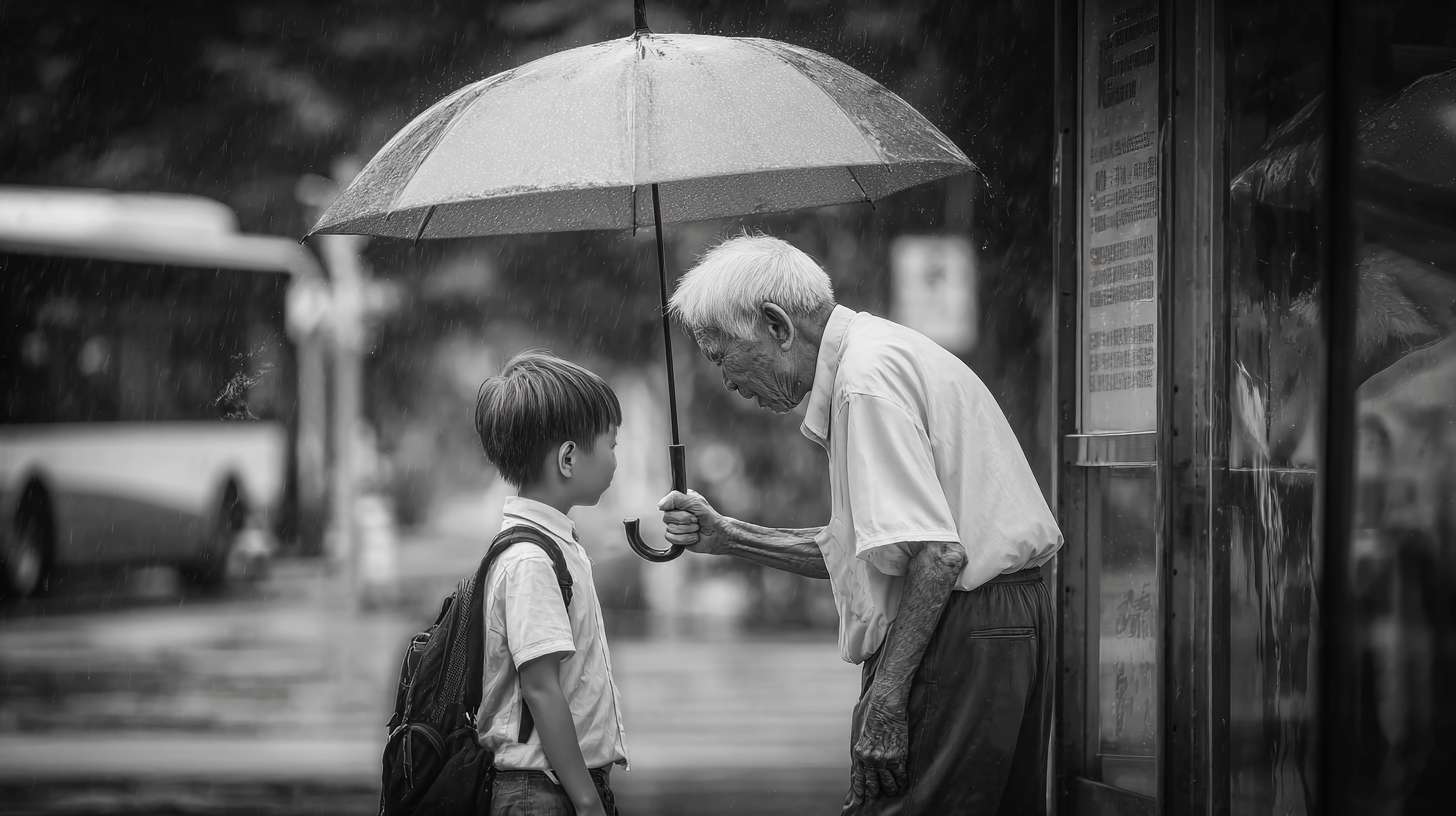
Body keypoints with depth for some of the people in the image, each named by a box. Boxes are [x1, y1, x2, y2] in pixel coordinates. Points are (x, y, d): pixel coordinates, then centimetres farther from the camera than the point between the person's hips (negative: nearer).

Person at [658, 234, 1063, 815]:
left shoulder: (868, 377, -14)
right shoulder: (883, 356, 19)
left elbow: (937, 554, -23)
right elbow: (850, 550, 24)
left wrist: (885, 699, -22)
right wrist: (726, 537, 18)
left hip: (956, 632, -11)